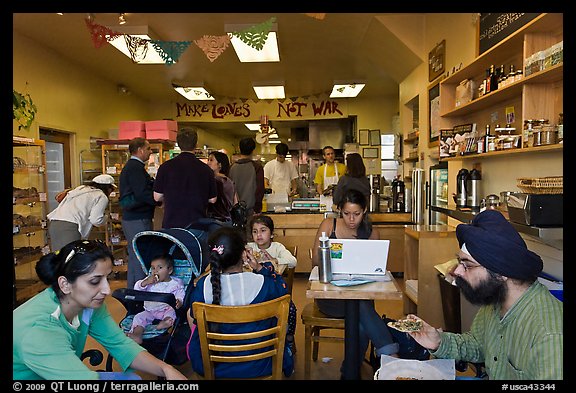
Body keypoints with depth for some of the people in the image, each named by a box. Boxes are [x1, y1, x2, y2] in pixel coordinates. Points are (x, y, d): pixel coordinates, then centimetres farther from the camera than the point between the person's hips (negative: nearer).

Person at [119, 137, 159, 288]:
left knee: (134, 257, 18)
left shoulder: (130, 166, 18)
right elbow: (142, 194, -23)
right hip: (139, 219, -11)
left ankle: (132, 290, 28)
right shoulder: (136, 168, -15)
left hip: (131, 218, 11)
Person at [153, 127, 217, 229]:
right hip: (197, 225, 0)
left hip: (171, 224, 0)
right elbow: (212, 200, 3)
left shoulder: (166, 167, -6)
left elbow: (157, 197, 1)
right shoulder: (206, 169, -5)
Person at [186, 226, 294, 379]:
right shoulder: (262, 283, -23)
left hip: (213, 367, 1)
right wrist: (260, 268, -1)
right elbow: (282, 291, 0)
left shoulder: (203, 285, -20)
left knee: (189, 312, 26)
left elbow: (194, 317, 1)